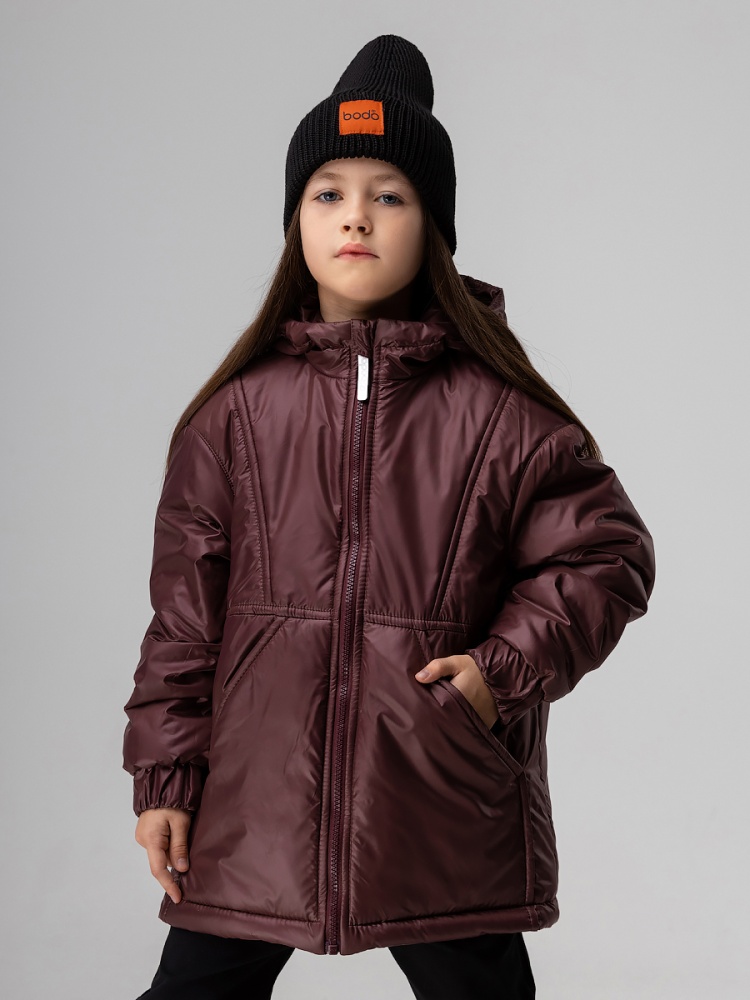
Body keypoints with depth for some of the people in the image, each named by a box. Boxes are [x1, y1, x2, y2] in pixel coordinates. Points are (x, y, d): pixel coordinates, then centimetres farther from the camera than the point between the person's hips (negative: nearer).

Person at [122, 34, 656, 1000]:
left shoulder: (496, 412, -2)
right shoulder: (238, 412, 2)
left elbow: (606, 555, 3)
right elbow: (184, 609, 5)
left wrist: (504, 668, -9)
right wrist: (164, 776, 4)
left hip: (445, 821, -1)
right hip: (252, 808, 2)